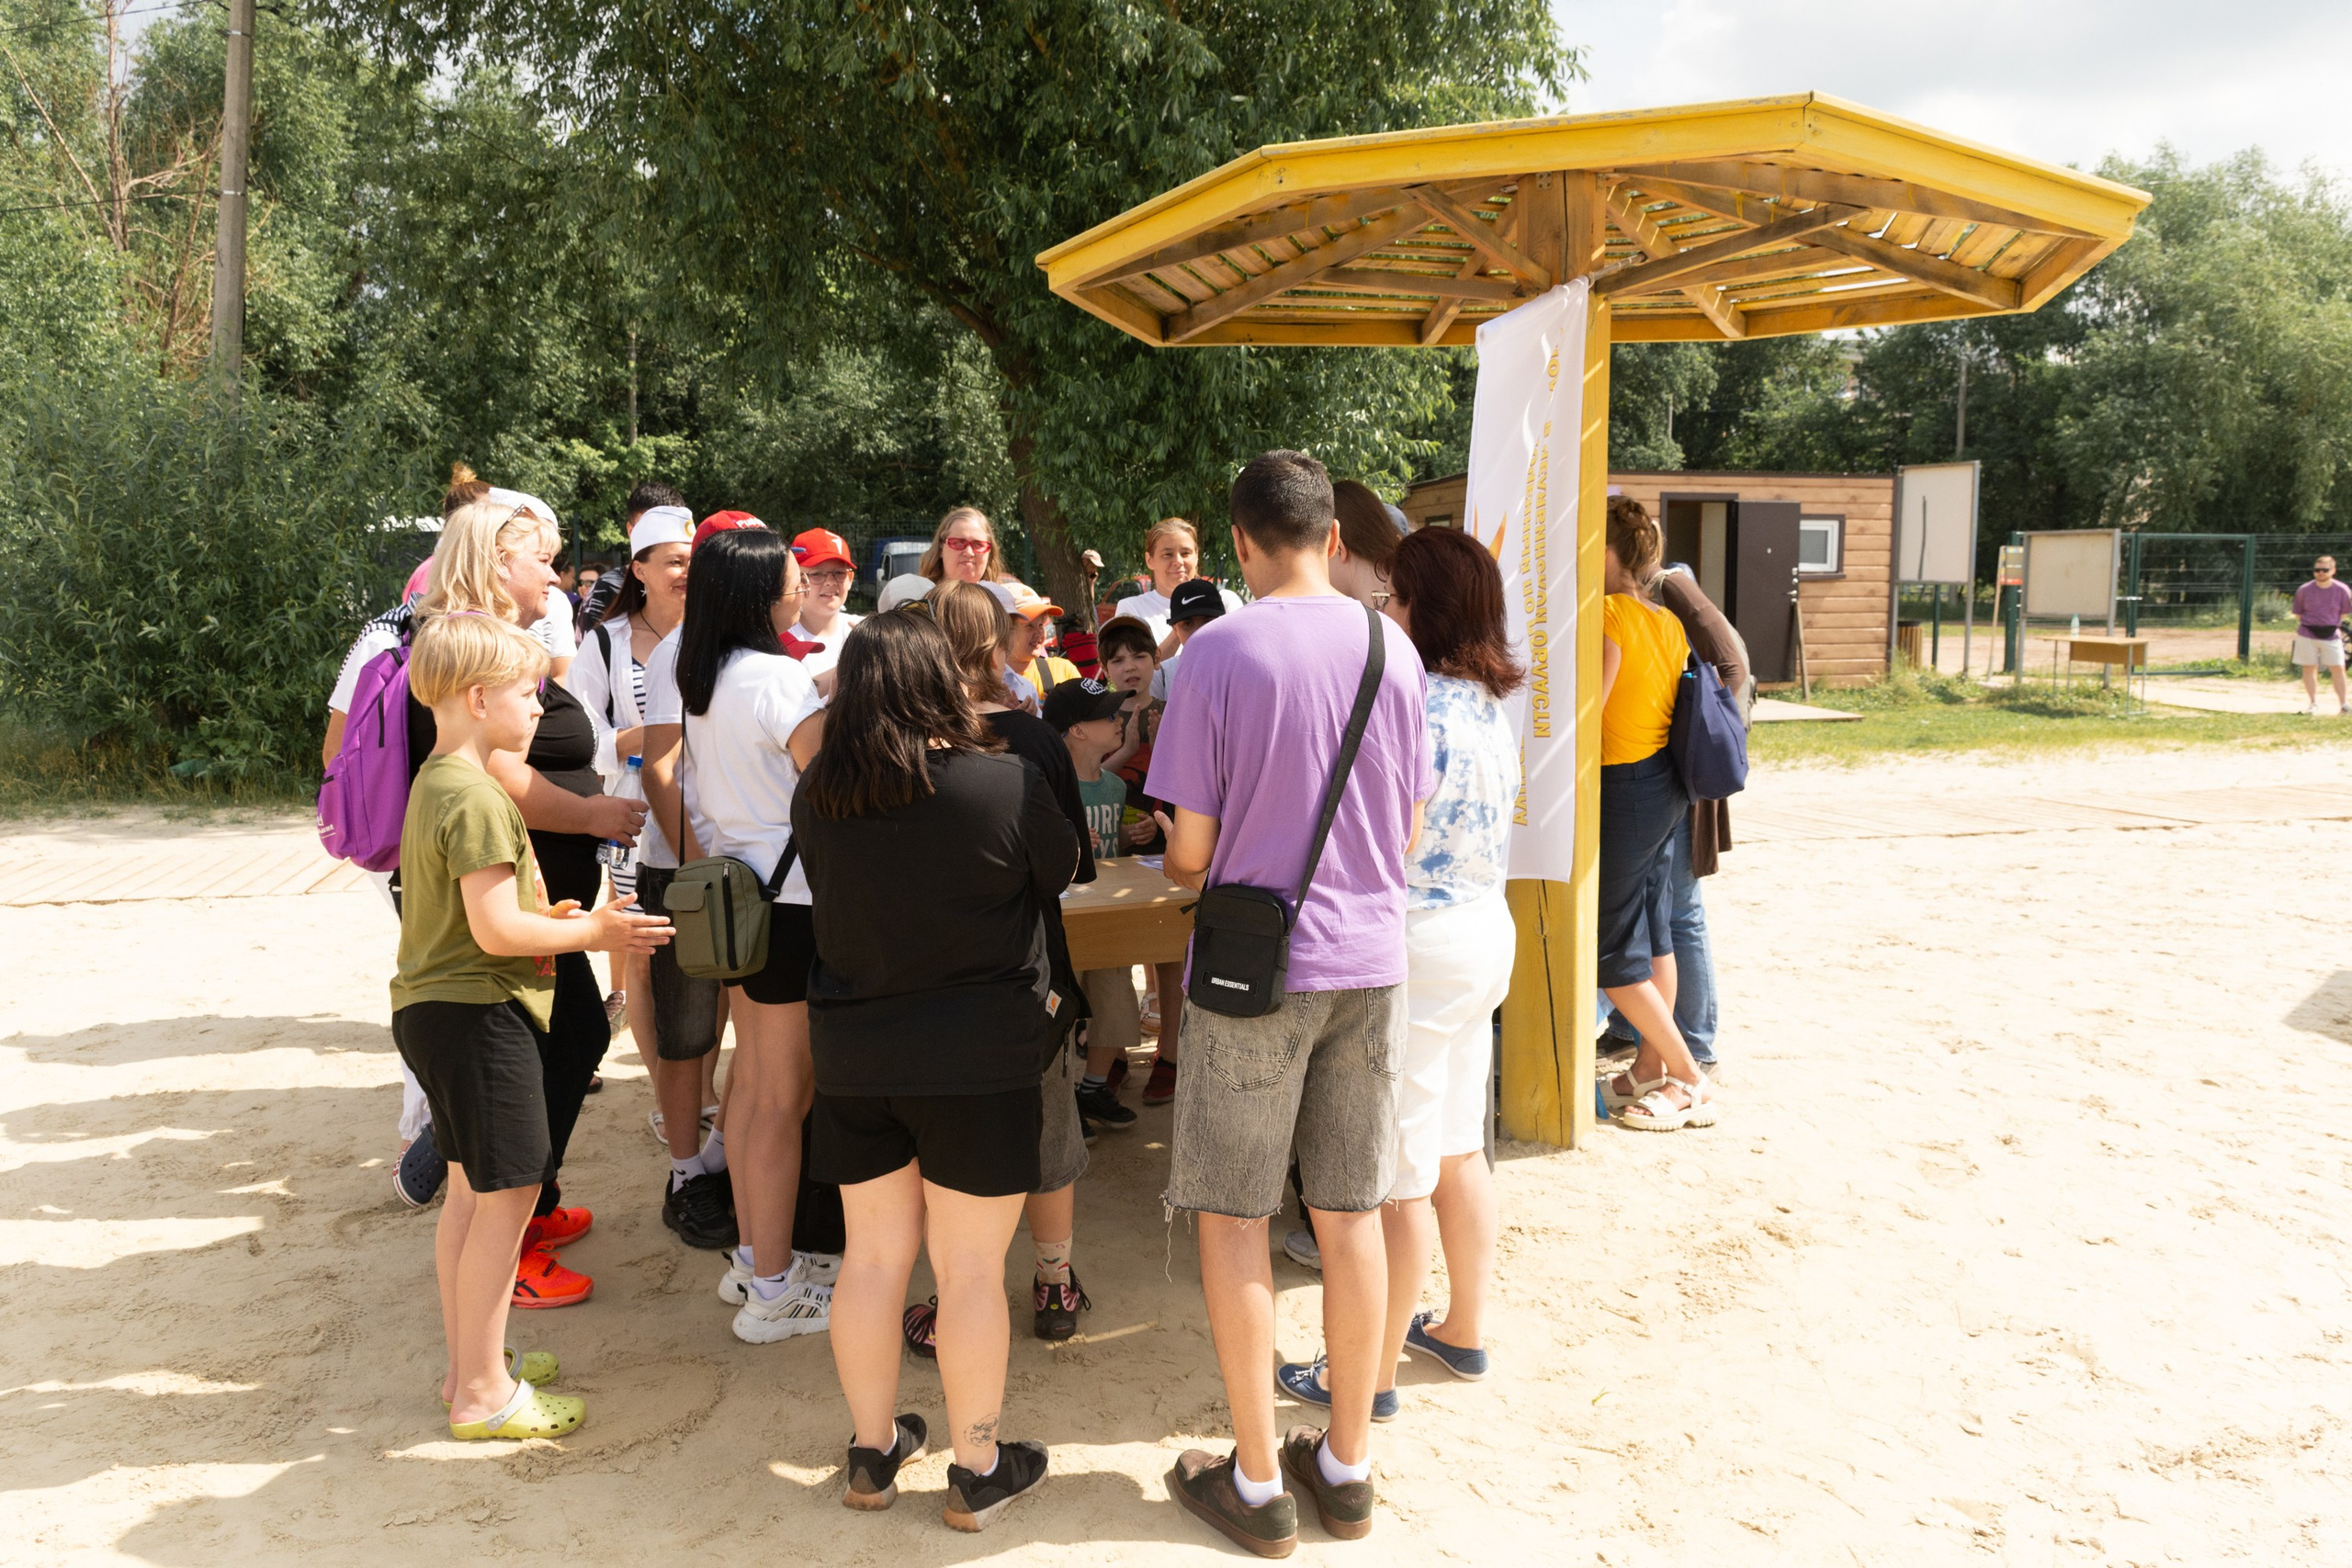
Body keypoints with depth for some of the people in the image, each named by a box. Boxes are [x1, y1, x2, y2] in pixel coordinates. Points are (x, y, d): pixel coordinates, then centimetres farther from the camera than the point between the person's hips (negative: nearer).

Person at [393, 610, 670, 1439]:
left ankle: (468, 1364, 29)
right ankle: (483, 1393, 4)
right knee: (507, 1195, -4)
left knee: (470, 1189, 18)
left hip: (435, 1007, 11)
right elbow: (497, 929, -24)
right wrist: (593, 933, -13)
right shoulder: (475, 798, -20)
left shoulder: (434, 781, 13)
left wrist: (557, 915, 12)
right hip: (478, 1012, -11)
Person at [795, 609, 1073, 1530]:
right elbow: (1060, 873, 0)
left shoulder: (816, 799, -5)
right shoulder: (1005, 785, -18)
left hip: (853, 1058, 4)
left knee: (874, 1257, 16)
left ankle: (872, 1453, 31)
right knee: (970, 1269, 7)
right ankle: (977, 1472, 21)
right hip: (979, 1060, -4)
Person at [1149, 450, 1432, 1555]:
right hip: (1371, 962, 5)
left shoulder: (1219, 652, -12)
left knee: (1233, 1218, 7)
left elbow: (1190, 851, -9)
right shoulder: (1392, 647, 1)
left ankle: (1256, 1484, 16)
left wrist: (1186, 871, 13)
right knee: (1349, 1214, 12)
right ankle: (1347, 1468, 24)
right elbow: (1409, 832, 8)